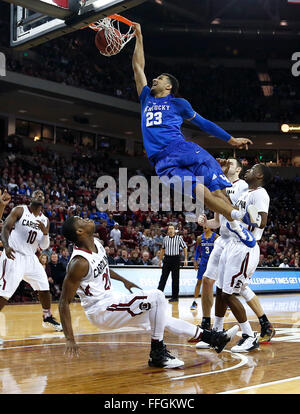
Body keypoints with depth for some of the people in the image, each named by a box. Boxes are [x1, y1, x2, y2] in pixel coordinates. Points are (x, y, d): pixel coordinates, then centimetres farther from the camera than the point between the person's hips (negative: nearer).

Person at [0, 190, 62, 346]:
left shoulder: (44, 220, 11)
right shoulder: (19, 210, -4)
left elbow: (44, 246, 10)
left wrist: (45, 232, -12)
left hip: (31, 258, 6)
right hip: (14, 256, -6)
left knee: (44, 287, 10)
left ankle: (48, 318, 30)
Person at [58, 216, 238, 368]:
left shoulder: (97, 243, 3)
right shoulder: (79, 262, -24)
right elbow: (64, 303, -22)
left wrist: (124, 281, 33)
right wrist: (70, 339, -26)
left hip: (112, 299, 9)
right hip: (100, 311, -9)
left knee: (162, 318, 13)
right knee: (156, 297, -20)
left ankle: (214, 338, 23)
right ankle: (157, 353, -10)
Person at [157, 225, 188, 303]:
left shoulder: (179, 238, -3)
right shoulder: (165, 238, 8)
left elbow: (185, 248, 1)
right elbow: (163, 249, 18)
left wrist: (186, 259, -5)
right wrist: (160, 259, 17)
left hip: (175, 259, -3)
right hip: (167, 259, 3)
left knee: (175, 279, 2)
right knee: (163, 277, 2)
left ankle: (175, 297, 9)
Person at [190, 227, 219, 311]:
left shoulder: (216, 237, -6)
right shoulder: (200, 238, 5)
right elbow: (197, 250, 12)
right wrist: (195, 261, 4)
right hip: (203, 262, 3)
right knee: (199, 282, 2)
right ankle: (194, 302, 9)